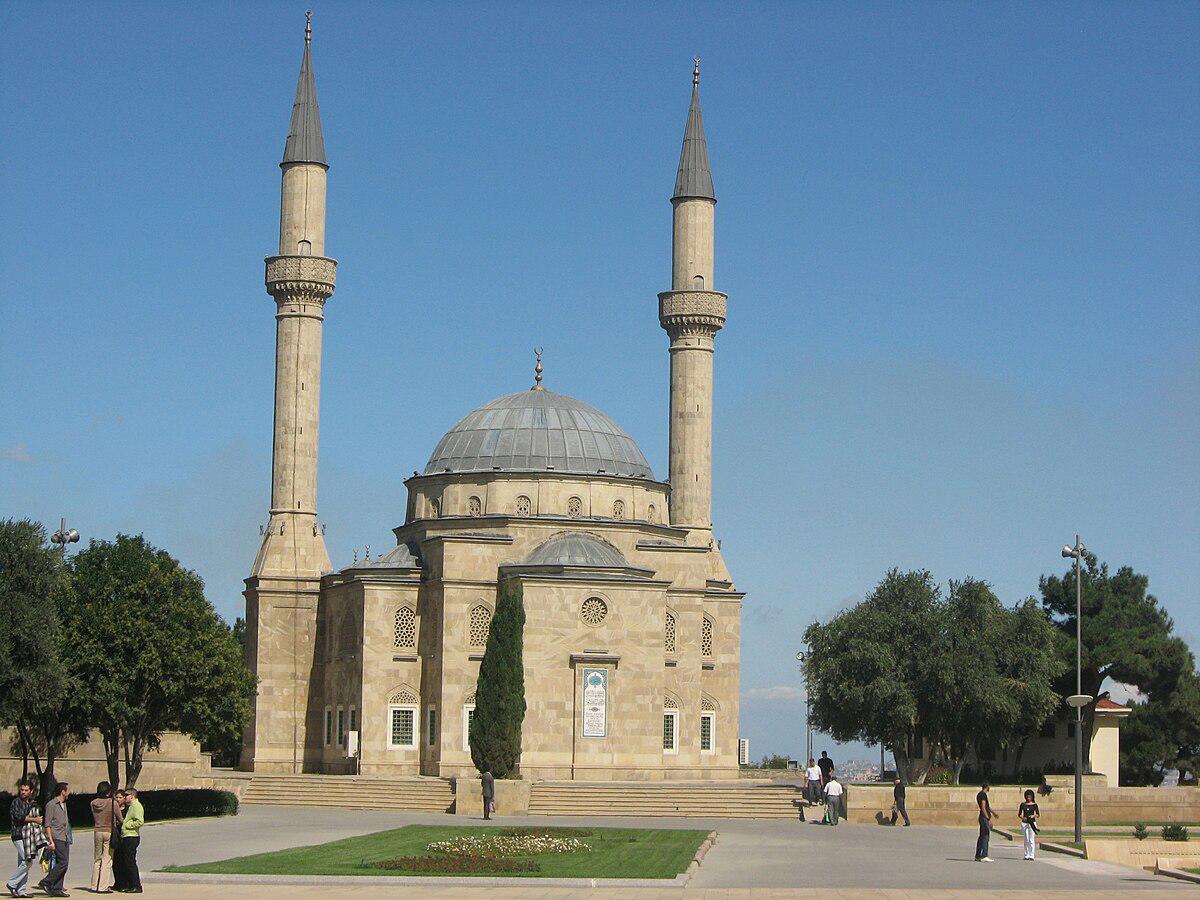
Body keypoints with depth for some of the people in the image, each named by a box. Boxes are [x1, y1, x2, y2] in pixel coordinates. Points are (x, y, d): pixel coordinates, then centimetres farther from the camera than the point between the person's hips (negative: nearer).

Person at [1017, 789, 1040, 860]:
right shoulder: (1023, 805, 8)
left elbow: (1038, 814, 6)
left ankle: (1032, 855, -6)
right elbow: (1019, 814, 9)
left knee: (1032, 840, -6)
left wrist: (1034, 815, -14)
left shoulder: (1034, 805, 5)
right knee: (1026, 840, 5)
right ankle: (1027, 855, 10)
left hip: (1032, 822, -2)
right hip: (1024, 823, 2)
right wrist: (1022, 817, -11)